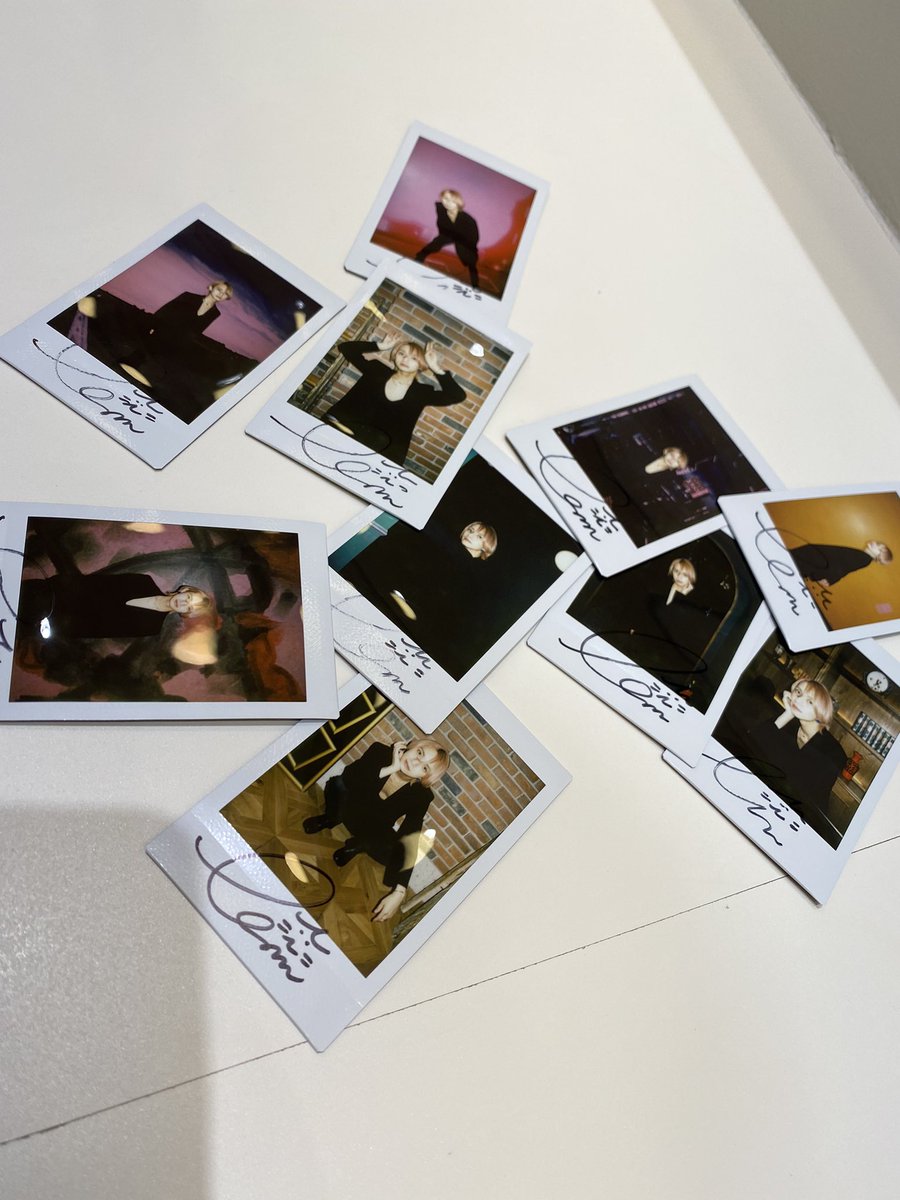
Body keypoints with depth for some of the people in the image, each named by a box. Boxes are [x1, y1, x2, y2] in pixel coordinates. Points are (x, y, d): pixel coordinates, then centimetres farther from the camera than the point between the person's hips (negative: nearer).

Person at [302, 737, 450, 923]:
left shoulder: (420, 795, -26)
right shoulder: (381, 751, -25)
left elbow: (410, 844, -29)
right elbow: (347, 779, -35)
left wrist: (399, 893, -37)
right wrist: (390, 768, -38)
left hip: (374, 831, 0)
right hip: (350, 808, 0)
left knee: (397, 852, -28)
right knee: (337, 783, -31)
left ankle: (358, 845, 5)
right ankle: (330, 820, 4)